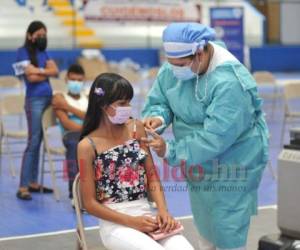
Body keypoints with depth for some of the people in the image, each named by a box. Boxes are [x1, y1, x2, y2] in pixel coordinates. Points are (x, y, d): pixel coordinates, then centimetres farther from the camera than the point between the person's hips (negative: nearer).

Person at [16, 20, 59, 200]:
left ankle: (33, 183, 15)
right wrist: (47, 73, 0)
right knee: (33, 142, -10)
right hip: (34, 100, -7)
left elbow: (56, 71, 3)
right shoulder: (23, 52, -4)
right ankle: (23, 188, -9)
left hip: (48, 98, 7)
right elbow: (31, 77, -14)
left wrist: (39, 71, -11)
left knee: (39, 142, 9)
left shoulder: (43, 52, 16)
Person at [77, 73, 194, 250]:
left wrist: (163, 210, -11)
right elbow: (90, 203, -5)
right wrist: (130, 221, -14)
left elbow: (152, 176, 6)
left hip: (146, 213, 4)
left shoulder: (136, 128, 7)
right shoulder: (88, 146, -6)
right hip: (115, 223, -4)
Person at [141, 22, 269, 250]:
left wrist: (171, 151, -34)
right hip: (201, 160, 7)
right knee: (203, 218, 22)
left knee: (227, 225, 0)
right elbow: (158, 100, -1)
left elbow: (215, 137, -35)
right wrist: (157, 117, -25)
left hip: (232, 161, -7)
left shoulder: (229, 82, -34)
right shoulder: (174, 67, -11)